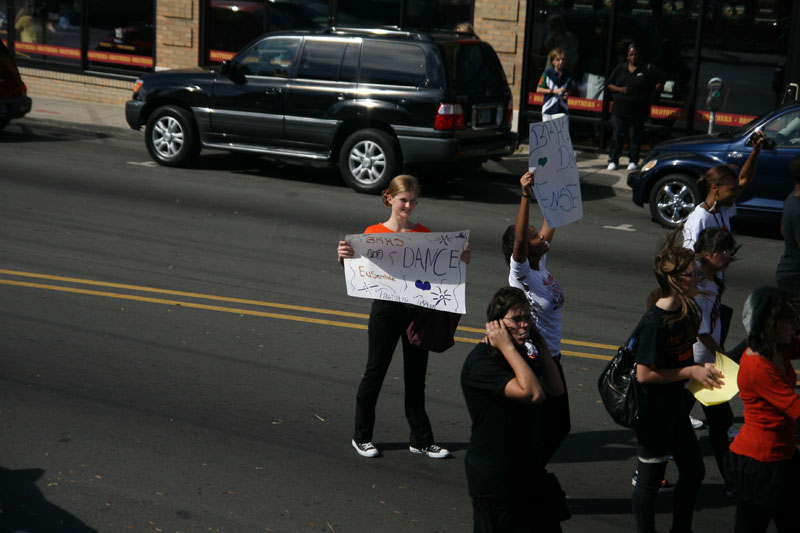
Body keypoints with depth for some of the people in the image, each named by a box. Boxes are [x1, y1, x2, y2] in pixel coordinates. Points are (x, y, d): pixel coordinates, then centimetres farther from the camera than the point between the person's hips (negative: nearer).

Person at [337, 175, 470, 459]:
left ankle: (421, 439, 22)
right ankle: (361, 437, 21)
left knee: (416, 376, 11)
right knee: (375, 372, 7)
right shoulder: (373, 232, -4)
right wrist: (344, 258, -25)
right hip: (386, 310, -3)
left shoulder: (424, 234, 4)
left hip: (417, 309, 3)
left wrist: (461, 260, -13)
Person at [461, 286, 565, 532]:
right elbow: (533, 393, -31)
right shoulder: (480, 362, -22)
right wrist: (508, 347, -27)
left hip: (526, 466, 9)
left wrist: (540, 345, 0)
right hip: (493, 478, -9)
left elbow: (556, 389, 4)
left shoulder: (518, 355, 9)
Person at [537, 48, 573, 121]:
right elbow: (539, 89, -3)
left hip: (562, 109, 2)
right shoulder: (547, 73, -5)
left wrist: (567, 94, -5)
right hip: (549, 109, -2)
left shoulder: (567, 74, 4)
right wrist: (554, 91, -11)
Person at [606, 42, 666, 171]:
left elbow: (661, 80, 5)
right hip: (619, 110, 2)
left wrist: (651, 95, -1)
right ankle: (613, 160, 10)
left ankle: (633, 161, 16)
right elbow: (608, 84, 11)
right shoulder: (620, 68, 7)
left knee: (636, 137, 4)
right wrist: (619, 89, -8)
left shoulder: (647, 69, 0)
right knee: (617, 136, 1)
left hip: (639, 111, -2)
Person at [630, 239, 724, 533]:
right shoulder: (654, 323, -27)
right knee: (650, 478, 7)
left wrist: (702, 368, -1)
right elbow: (644, 374, -24)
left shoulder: (687, 311, 0)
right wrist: (691, 371, -21)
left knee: (693, 470, 19)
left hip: (673, 406, 9)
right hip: (651, 412, -9)